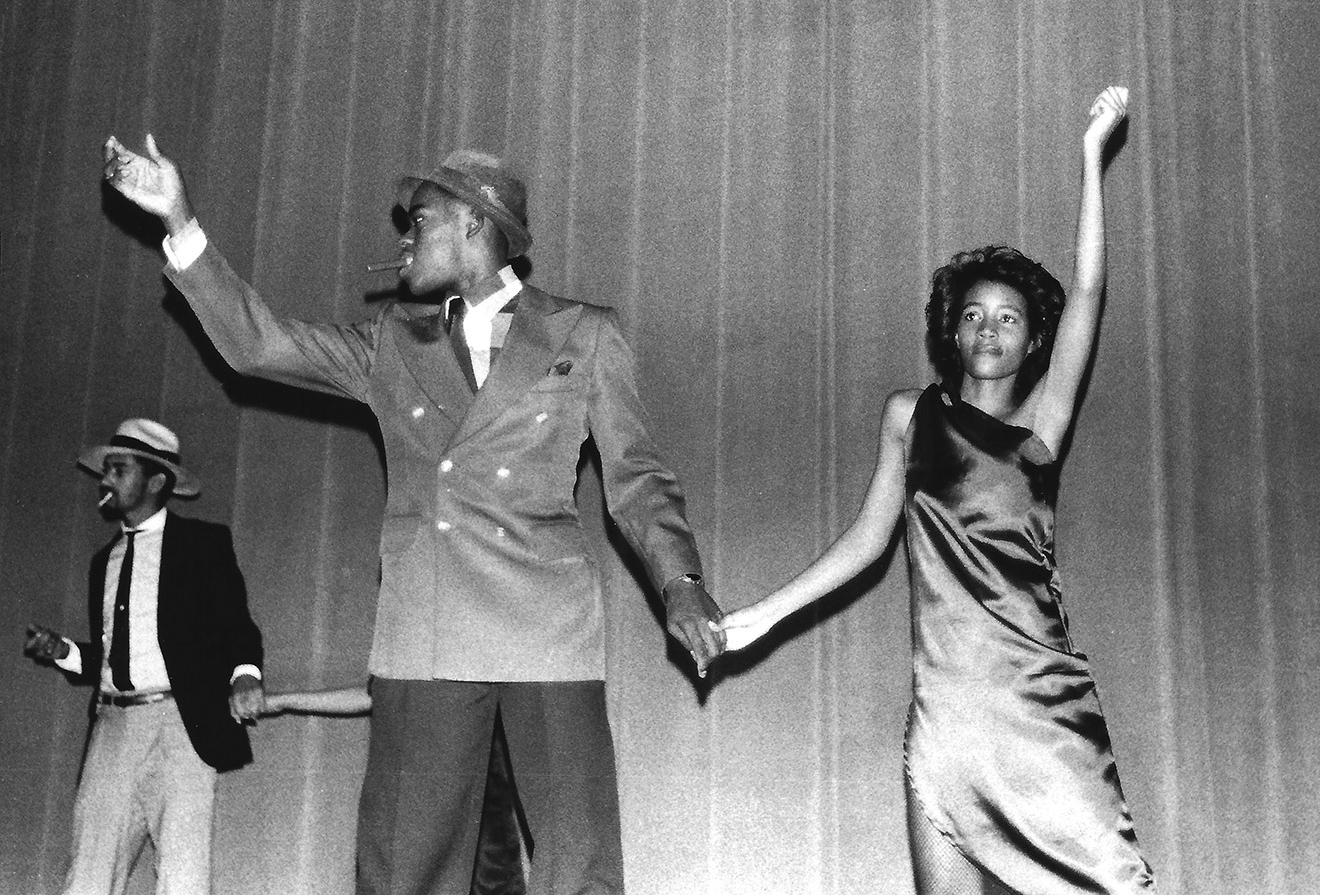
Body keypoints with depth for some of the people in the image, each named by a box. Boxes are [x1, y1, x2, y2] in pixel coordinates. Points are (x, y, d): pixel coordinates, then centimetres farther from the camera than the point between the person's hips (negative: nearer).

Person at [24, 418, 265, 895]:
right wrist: (63, 651, 6)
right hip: (112, 726, 5)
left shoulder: (202, 543, 5)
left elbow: (237, 627, -1)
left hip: (181, 725, -5)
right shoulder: (105, 558, 21)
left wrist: (244, 676, -20)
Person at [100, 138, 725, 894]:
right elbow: (256, 343, 12)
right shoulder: (393, 344, 18)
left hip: (549, 633, -2)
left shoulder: (585, 335, 10)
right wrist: (180, 221, 6)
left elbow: (636, 478, 7)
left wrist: (681, 584, -8)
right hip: (423, 642, 3)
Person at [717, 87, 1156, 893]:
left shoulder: (1041, 418, 8)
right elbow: (870, 536, 14)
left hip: (1044, 691, 0)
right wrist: (769, 611, 9)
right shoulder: (910, 415, 12)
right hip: (947, 698, 1)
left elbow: (1088, 294, -1)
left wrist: (1093, 154, -4)